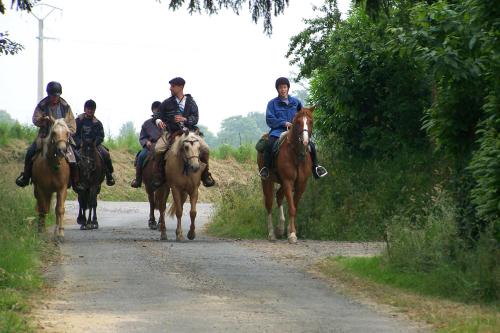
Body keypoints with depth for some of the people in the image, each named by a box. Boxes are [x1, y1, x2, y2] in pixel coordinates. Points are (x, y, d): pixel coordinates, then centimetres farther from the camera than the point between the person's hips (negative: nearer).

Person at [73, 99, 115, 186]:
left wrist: (94, 143, -14)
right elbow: (74, 134, 2)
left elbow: (101, 136, 4)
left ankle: (109, 175, -8)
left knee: (106, 154, -24)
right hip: (81, 145, -1)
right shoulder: (79, 120, 6)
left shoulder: (97, 123, 9)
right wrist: (80, 143, -14)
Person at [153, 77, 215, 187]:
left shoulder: (191, 102, 9)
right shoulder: (167, 103, 11)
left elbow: (195, 119, -1)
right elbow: (158, 115, 14)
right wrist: (158, 121, -11)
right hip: (171, 132, 0)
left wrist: (184, 119, -21)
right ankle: (159, 176, -12)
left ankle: (205, 176, -1)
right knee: (158, 149, -27)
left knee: (205, 148, -20)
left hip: (188, 131, 0)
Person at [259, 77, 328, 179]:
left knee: (311, 145, -15)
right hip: (278, 131, -3)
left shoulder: (296, 102, 14)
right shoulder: (272, 103, 5)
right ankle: (265, 168, -22)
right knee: (270, 144, -34)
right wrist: (283, 123, -14)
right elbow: (269, 120, -2)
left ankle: (315, 167, 7)